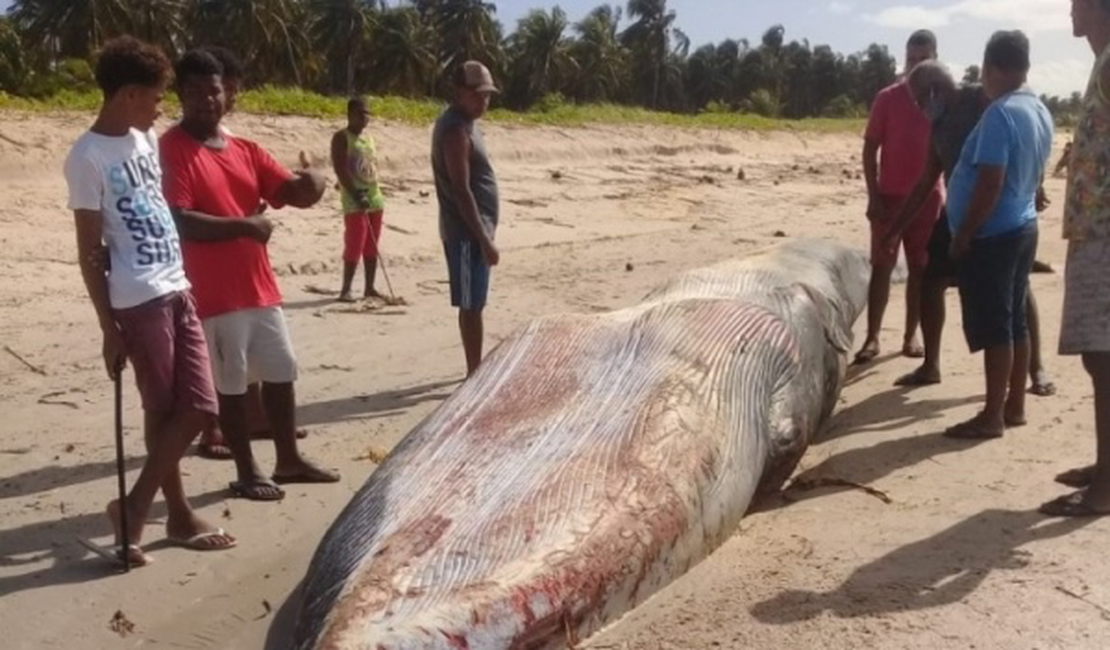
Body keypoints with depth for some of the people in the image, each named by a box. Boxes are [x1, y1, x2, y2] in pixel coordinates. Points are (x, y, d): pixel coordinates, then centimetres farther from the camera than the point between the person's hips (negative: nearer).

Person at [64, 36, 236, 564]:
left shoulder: (147, 139, 11)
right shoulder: (88, 157, -11)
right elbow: (90, 252, -10)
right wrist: (109, 329, -10)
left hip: (177, 290, 8)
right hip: (139, 301, -8)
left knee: (198, 407, 8)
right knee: (164, 411, 2)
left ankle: (136, 506, 20)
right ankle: (178, 515, 17)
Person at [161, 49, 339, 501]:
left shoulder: (245, 150, 12)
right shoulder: (172, 149, -10)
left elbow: (292, 192, 7)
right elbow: (178, 221, -20)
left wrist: (311, 184, -16)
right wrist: (243, 226, -23)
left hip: (260, 286, 8)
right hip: (214, 293, -7)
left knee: (281, 372, 15)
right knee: (231, 384, 3)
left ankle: (289, 460, 29)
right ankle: (246, 472, 17)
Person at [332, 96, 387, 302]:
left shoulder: (368, 137, 16)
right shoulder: (342, 137, -7)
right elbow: (340, 169, -16)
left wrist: (374, 194, 13)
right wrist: (356, 195, -23)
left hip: (374, 198, 7)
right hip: (354, 202, -7)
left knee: (372, 247, 9)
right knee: (355, 246, -9)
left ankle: (369, 288, 16)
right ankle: (345, 289, -3)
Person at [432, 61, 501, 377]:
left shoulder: (465, 123, 14)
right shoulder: (455, 129, -18)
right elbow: (460, 190, -23)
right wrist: (484, 239, -24)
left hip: (474, 229, 10)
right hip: (467, 232, -10)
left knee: (474, 304, 15)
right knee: (471, 305, -3)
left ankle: (477, 371, 25)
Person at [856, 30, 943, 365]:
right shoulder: (887, 98, 0)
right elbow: (870, 148, 0)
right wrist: (873, 196, -8)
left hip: (927, 198, 1)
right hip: (889, 196, -1)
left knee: (920, 268, 5)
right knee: (881, 267, -1)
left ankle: (911, 335, 14)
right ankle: (872, 337, 2)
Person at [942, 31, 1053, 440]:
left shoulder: (999, 114, -19)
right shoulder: (1040, 112, 10)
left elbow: (990, 183, -23)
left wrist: (963, 235, -17)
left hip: (992, 235, -9)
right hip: (1022, 227, 9)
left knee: (993, 328, -4)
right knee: (1015, 321, 14)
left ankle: (993, 417, 2)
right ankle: (1015, 406, 22)